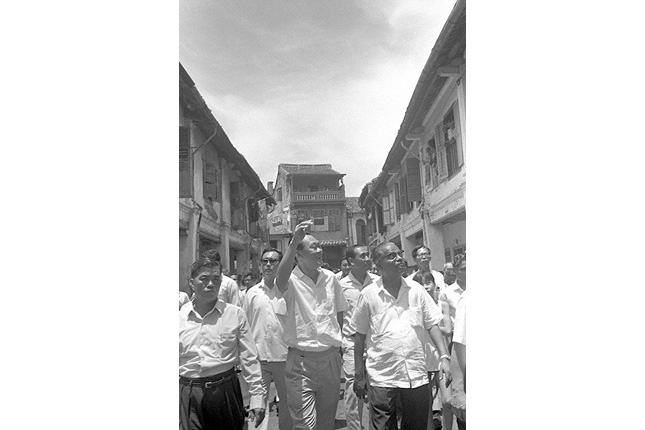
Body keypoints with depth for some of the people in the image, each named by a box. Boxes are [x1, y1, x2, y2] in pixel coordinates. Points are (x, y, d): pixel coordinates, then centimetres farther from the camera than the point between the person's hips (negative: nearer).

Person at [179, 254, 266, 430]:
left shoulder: (235, 314, -3)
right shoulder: (180, 317, 0)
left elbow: (249, 359, 0)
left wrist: (257, 397, -3)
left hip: (226, 390, 0)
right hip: (188, 394, 1)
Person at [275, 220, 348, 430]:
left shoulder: (330, 278, 4)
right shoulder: (292, 280, -10)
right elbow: (281, 279, -35)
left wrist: (336, 338, 11)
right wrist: (294, 242, -43)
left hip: (330, 358, 5)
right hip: (300, 360, -4)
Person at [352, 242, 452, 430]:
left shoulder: (416, 289, 3)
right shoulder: (368, 294, -3)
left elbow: (432, 325, 7)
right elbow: (360, 335, 2)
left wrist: (444, 356, -4)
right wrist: (359, 375, 3)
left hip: (417, 376, 2)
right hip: (382, 377, -2)